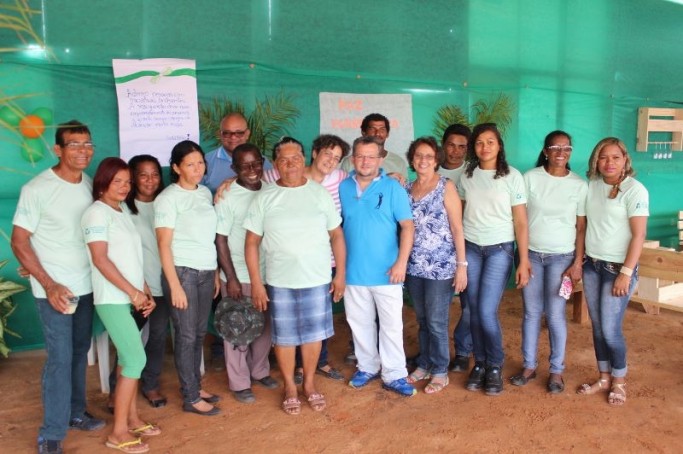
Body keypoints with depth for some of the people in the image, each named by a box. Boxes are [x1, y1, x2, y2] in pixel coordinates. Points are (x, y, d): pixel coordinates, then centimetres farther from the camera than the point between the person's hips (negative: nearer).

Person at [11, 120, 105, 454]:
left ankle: (75, 413, 29)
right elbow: (19, 242, -9)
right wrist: (50, 285, -15)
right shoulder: (37, 189, -11)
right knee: (60, 359, -3)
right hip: (54, 289, -5)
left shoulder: (92, 185, 4)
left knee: (80, 352, 13)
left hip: (87, 286, 5)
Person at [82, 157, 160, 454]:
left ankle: (132, 419, 23)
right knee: (136, 360, -9)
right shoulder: (97, 212, -9)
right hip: (113, 299, -7)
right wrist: (133, 292, -17)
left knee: (128, 359, 12)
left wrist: (145, 292, 8)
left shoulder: (123, 212, 15)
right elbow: (100, 259, -17)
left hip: (131, 298, 7)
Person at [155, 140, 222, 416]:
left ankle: (195, 386, 27)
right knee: (186, 336, 3)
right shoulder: (168, 198, -9)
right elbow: (164, 244, -12)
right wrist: (174, 285, -15)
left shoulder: (205, 192, 9)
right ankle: (190, 398, 14)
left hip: (206, 272, 6)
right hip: (182, 272, -6)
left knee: (200, 334, 12)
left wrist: (216, 273, 10)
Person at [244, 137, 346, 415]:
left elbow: (336, 235, 4)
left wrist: (341, 273, 1)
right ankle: (290, 387, 30)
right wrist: (256, 283, -5)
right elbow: (252, 242, -1)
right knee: (284, 337, 11)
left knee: (313, 334, 12)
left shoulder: (320, 194, 0)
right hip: (279, 282, -1)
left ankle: (309, 384, 33)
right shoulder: (265, 198, -3)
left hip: (317, 280, 1)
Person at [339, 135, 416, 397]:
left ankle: (394, 375, 16)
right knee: (359, 323, 14)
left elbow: (407, 225, -9)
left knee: (392, 324, 4)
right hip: (353, 270, 3)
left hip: (386, 271, -3)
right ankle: (367, 367, 31)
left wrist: (401, 262, -17)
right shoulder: (344, 187, 5)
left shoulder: (392, 187, -6)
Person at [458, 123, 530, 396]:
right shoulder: (466, 177, 5)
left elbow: (520, 223, -4)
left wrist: (524, 262, -6)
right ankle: (480, 363, 22)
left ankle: (495, 367, 13)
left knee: (487, 312, -8)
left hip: (499, 250, -3)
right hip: (470, 249, 3)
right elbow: (458, 216, 9)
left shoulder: (512, 176, -4)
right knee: (474, 311, 5)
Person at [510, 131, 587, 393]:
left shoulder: (579, 185, -2)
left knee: (555, 315, 2)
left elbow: (581, 227, 0)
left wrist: (578, 262, -5)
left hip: (562, 257, -1)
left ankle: (556, 370, 19)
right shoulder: (530, 178, -3)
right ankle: (529, 366, 23)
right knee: (531, 312, 9)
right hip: (531, 254, 1)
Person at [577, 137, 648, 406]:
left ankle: (619, 382, 21)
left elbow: (638, 235, -15)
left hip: (617, 267, -5)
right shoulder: (592, 184, 4)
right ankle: (604, 378, 28)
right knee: (597, 326, 12)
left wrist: (626, 273, -18)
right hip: (592, 264, 5)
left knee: (610, 329, -2)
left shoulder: (634, 190, -12)